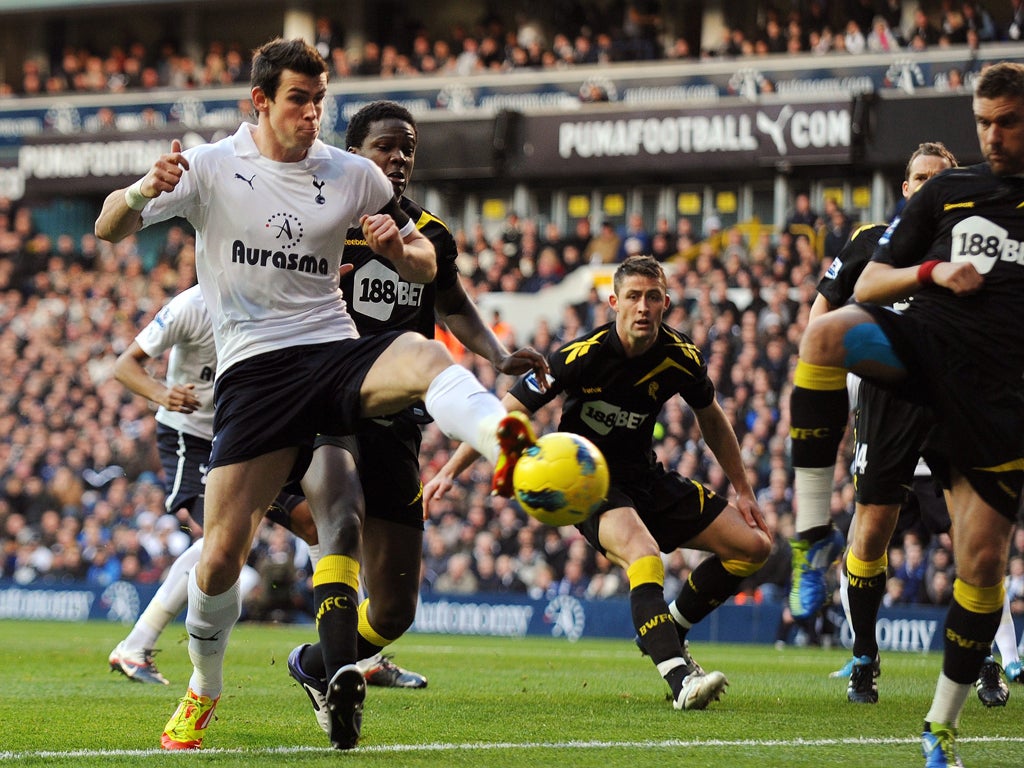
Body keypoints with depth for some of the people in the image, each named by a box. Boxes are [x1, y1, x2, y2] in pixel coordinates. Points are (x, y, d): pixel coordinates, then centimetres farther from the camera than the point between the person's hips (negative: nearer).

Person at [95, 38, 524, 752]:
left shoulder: (352, 175, 9)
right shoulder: (212, 167, 3)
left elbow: (427, 266, 18)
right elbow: (108, 229, -3)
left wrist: (400, 249, -8)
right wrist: (145, 190, -27)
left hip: (336, 351, 1)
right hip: (252, 368, -1)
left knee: (427, 356, -35)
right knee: (221, 558, -7)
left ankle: (504, 442, -66)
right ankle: (204, 689, 20)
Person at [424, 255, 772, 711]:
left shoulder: (681, 358, -8)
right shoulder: (581, 356, -22)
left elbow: (712, 420, 13)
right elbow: (506, 412, -17)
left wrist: (742, 491, 16)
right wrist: (449, 472, -23)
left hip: (646, 479, 6)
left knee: (753, 546, 0)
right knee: (642, 550, -37)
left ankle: (668, 632, 13)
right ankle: (678, 678, -46)